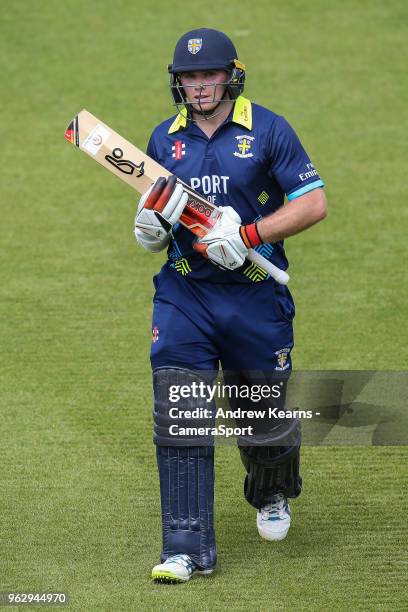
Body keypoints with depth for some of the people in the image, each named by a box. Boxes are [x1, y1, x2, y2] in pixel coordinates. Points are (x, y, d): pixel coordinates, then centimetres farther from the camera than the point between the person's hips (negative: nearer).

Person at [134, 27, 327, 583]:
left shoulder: (269, 130, -4)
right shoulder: (165, 139, 9)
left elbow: (314, 204, -9)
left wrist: (248, 235, -19)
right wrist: (150, 226, -7)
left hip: (255, 296, -2)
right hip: (183, 295, 2)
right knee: (178, 420, -10)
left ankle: (272, 495, 44)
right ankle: (187, 549, -7)